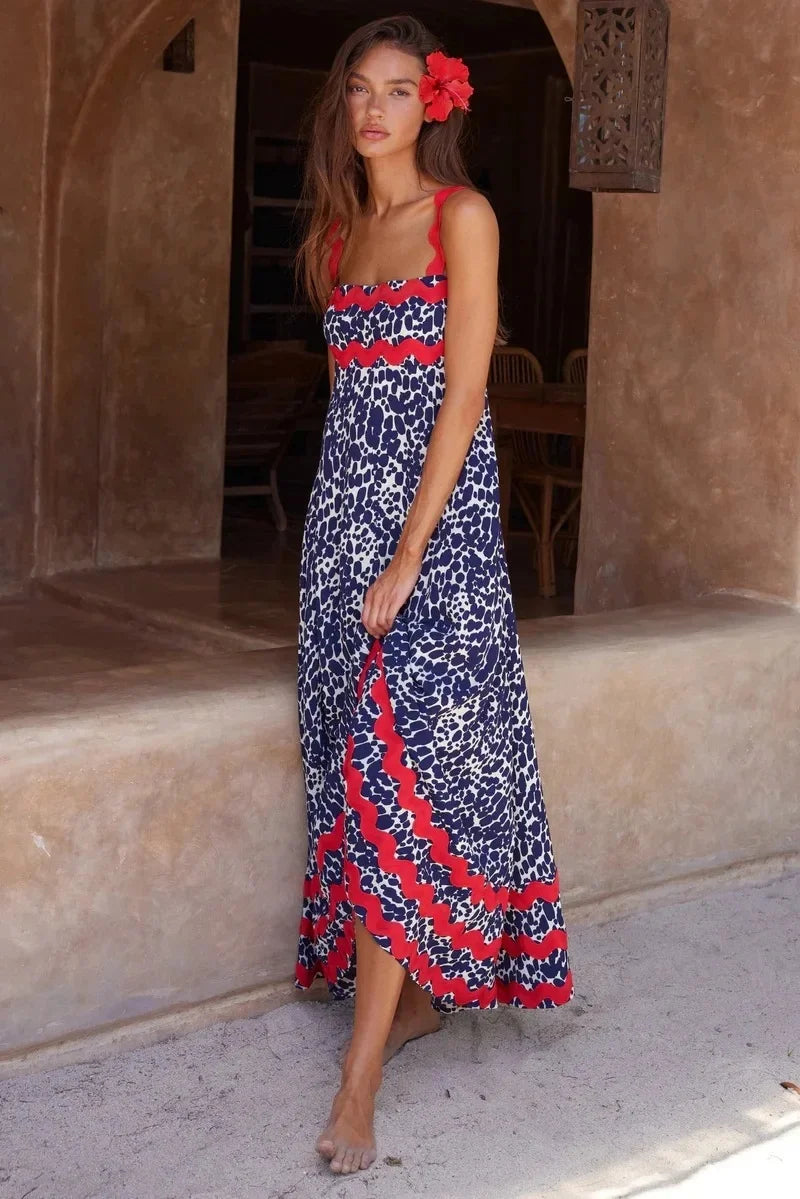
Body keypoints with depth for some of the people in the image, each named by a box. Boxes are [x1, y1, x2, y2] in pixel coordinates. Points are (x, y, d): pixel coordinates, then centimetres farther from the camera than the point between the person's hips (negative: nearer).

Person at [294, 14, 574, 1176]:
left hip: (437, 507, -7)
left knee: (400, 757, -11)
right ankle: (414, 990, 23)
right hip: (344, 504, 7)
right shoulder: (340, 227, 14)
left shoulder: (463, 216, -6)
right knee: (365, 750, 8)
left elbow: (463, 393, -13)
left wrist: (409, 555, -18)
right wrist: (355, 530, 11)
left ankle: (360, 1077, -12)